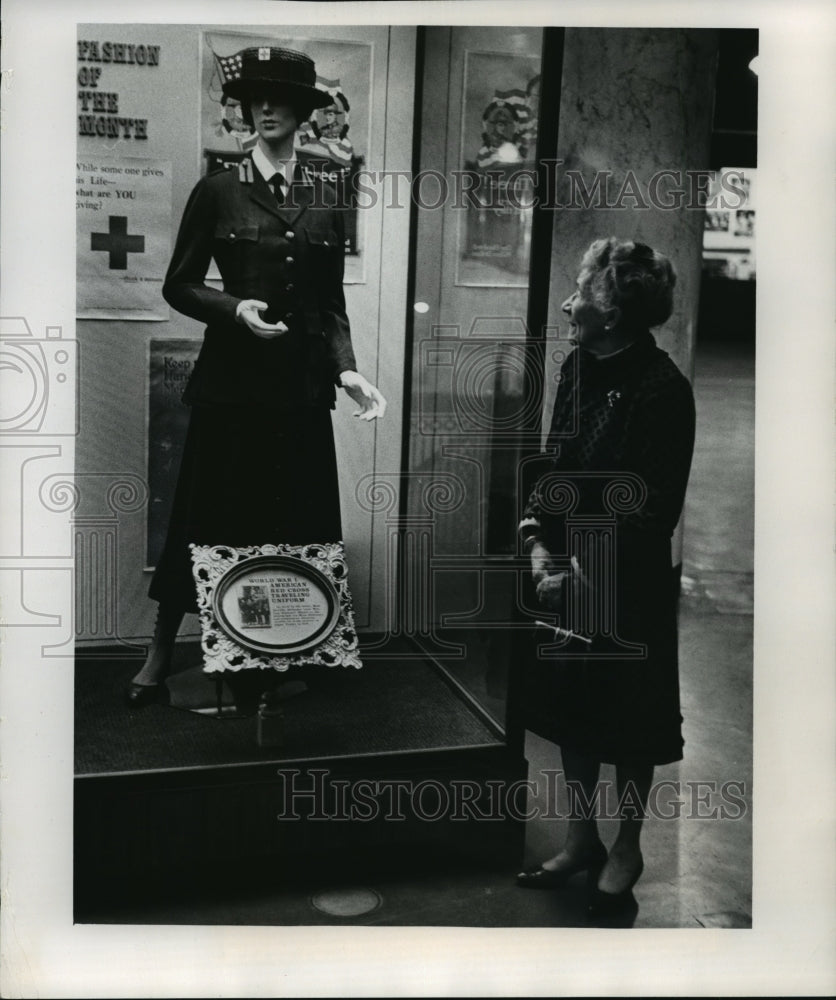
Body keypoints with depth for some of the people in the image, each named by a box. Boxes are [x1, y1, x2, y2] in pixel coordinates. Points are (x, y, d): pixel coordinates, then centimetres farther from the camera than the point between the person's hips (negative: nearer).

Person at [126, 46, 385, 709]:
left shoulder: (326, 202, 11)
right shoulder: (218, 193, 3)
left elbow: (332, 303, 12)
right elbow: (179, 286, 3)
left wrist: (347, 368, -2)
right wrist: (235, 308, -14)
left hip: (302, 383, 3)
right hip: (232, 379, -3)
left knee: (295, 523, 5)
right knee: (210, 518, 1)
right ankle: (160, 656, 15)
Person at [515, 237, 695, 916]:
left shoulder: (662, 390, -17)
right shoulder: (578, 369, 2)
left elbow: (653, 511, -17)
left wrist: (585, 570, -17)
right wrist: (540, 543, -4)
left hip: (628, 586, -6)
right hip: (570, 573, 6)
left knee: (631, 720, 10)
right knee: (573, 706, 16)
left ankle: (627, 850, 31)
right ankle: (581, 840, 34)